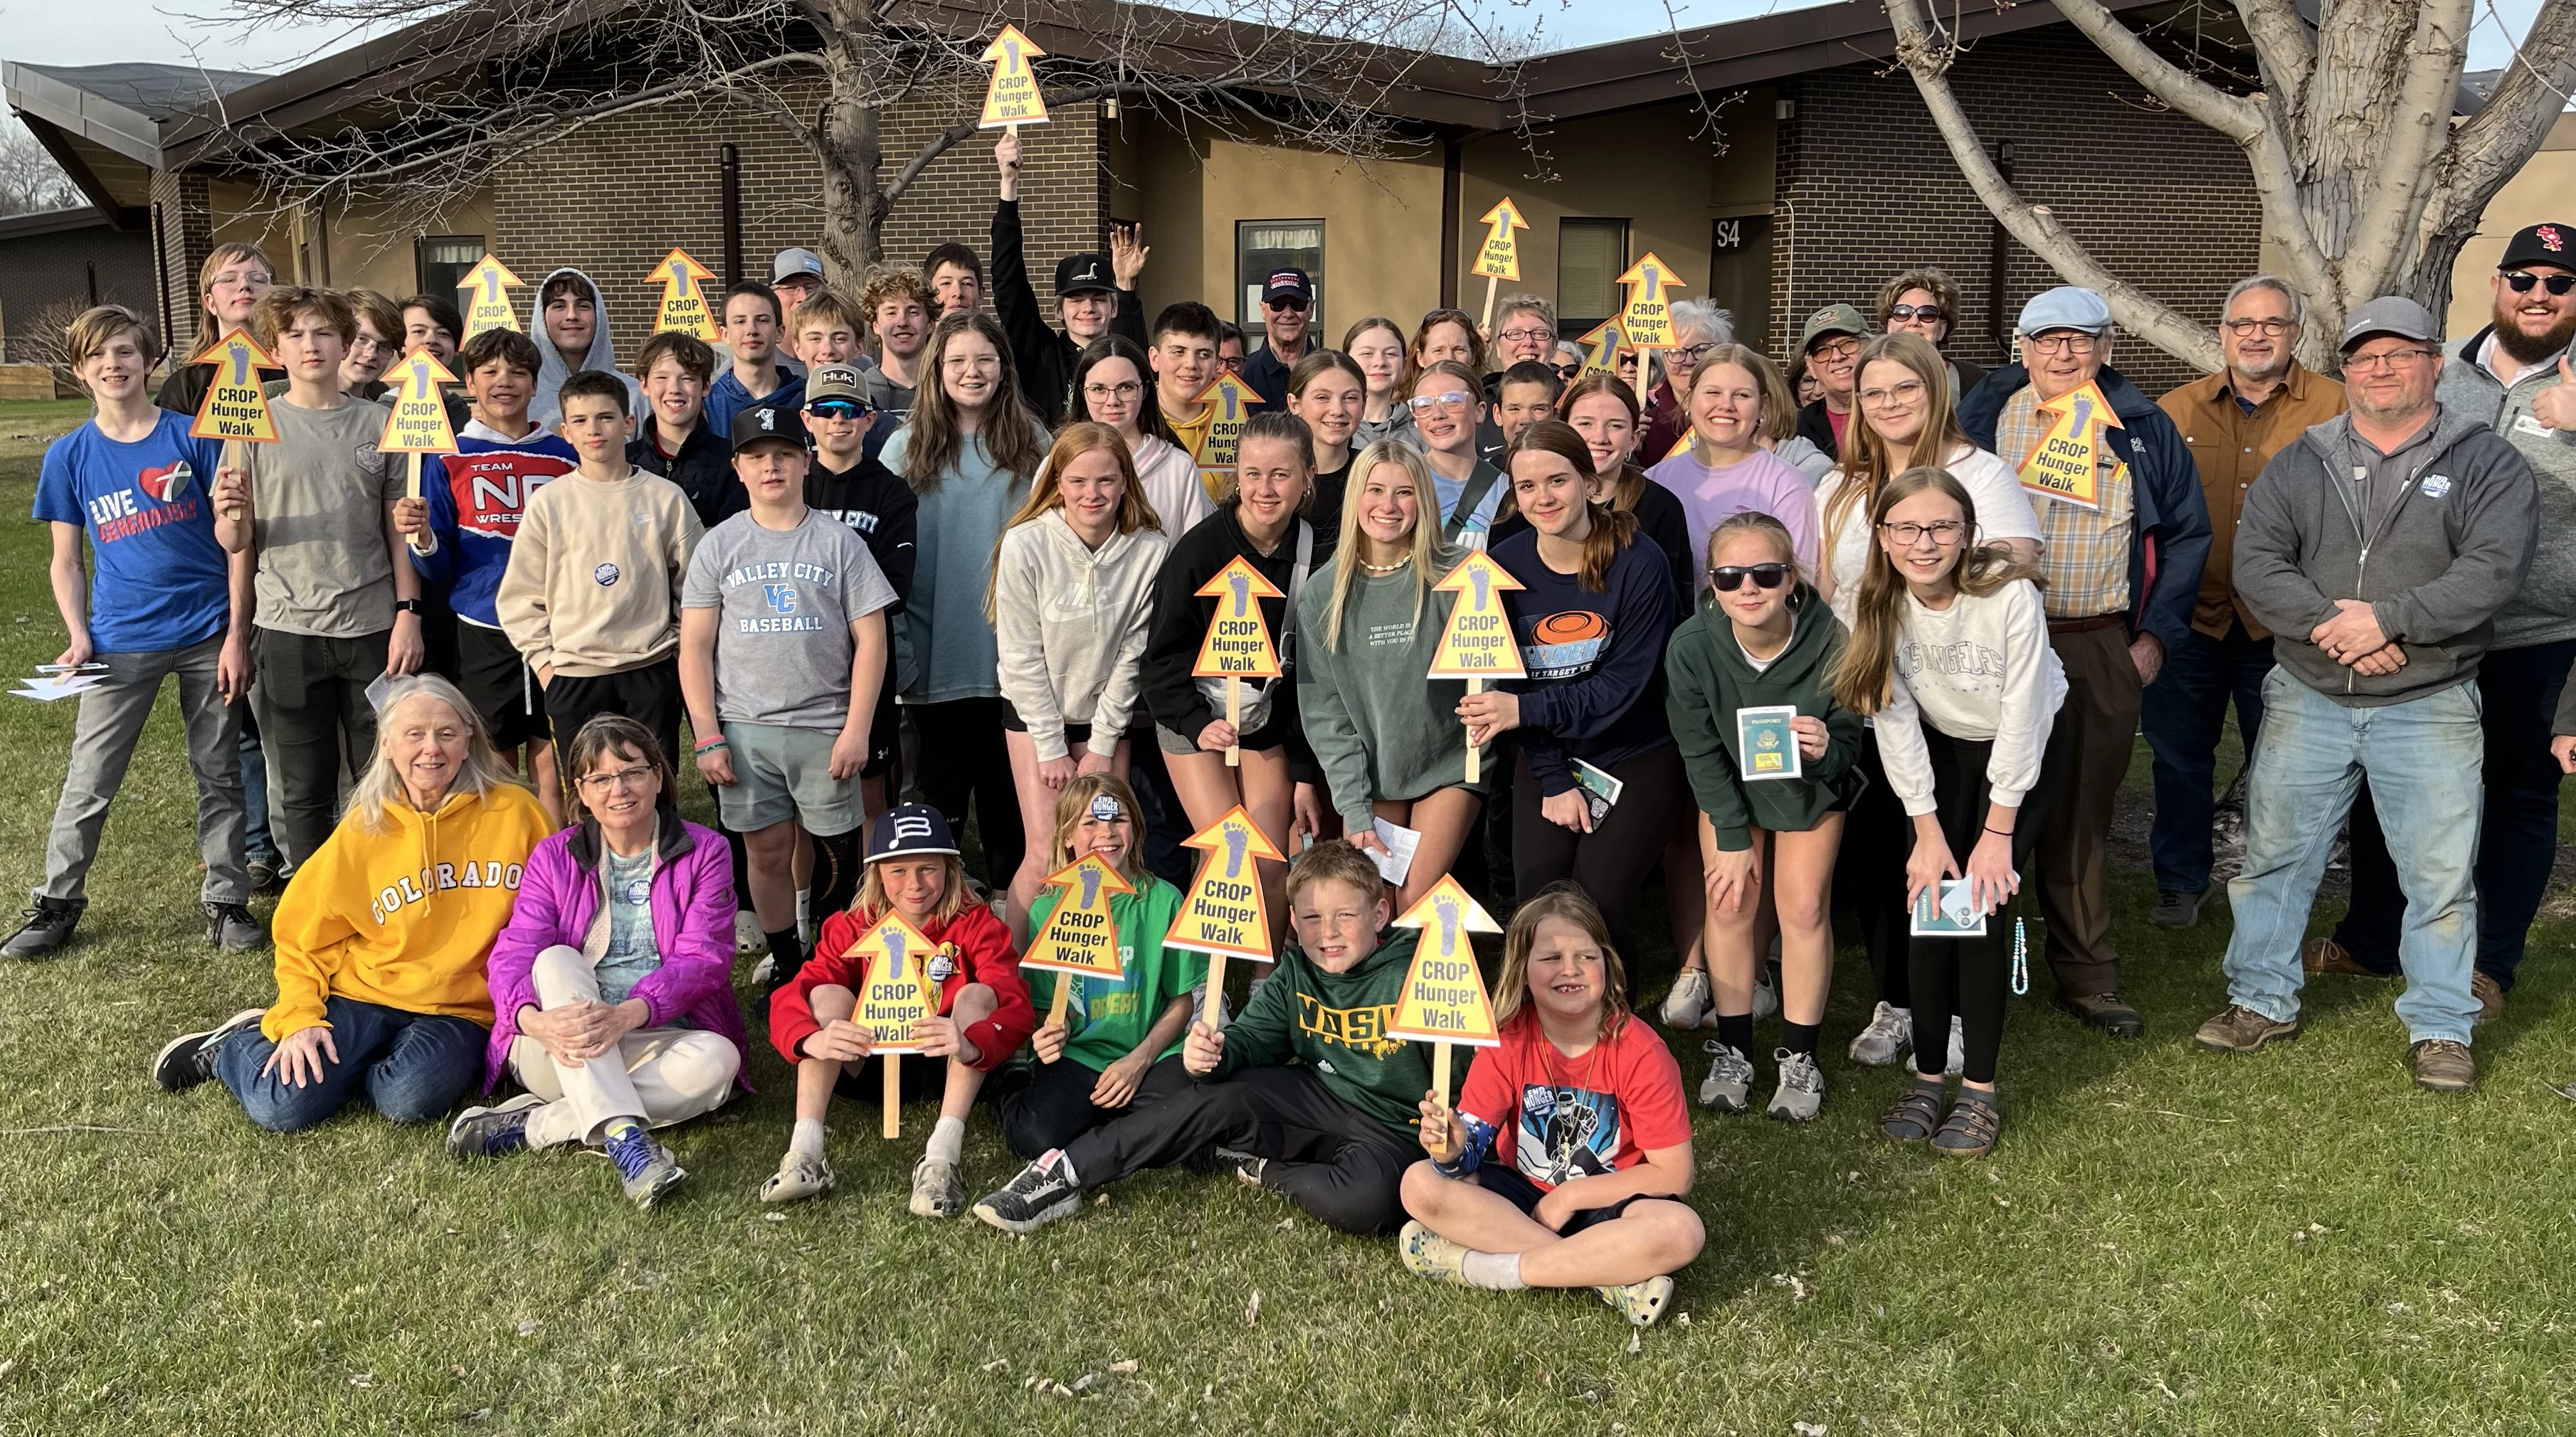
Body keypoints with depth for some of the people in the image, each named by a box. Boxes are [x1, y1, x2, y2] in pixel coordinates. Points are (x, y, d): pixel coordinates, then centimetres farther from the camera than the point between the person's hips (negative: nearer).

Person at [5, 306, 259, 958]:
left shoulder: (195, 436, -2)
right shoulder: (69, 456, 4)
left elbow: (236, 538, -1)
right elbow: (66, 563, 9)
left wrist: (237, 634, -6)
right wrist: (78, 637, -5)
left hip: (207, 635, -1)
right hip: (122, 641, 1)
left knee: (219, 775, 7)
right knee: (87, 782, 4)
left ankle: (226, 898, 19)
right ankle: (57, 903, 20)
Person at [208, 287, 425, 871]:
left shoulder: (378, 424, 5)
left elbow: (398, 529, 8)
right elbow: (235, 543, 3)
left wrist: (408, 614, -1)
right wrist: (229, 514, -19)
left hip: (373, 626, 1)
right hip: (290, 630, 0)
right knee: (304, 790, 7)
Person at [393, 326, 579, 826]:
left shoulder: (564, 457, 8)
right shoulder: (449, 459, 5)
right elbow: (439, 568, 3)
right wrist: (422, 539, -16)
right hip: (484, 634, -1)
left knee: (553, 778, 4)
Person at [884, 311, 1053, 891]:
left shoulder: (1032, 445, 6)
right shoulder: (907, 447, 2)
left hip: (1013, 654, 1)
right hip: (939, 655, -1)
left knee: (1008, 798, 10)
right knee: (941, 789, 5)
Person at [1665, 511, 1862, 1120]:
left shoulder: (1831, 642, -33)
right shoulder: (1691, 645, -30)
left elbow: (1848, 743, -19)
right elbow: (1700, 751, -16)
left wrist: (1825, 750, -44)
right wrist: (1732, 838, -13)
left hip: (1810, 788, -1)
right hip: (1729, 788, 1)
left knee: (1804, 905, -5)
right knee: (1731, 904, -4)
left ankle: (1799, 1058, 10)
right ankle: (1732, 1052, 12)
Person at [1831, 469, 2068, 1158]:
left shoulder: (2009, 595, -29)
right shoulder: (1879, 606, -19)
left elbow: (2022, 716, -23)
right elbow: (1896, 722, -14)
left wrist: (1998, 834, -18)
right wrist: (1929, 833, -13)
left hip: (2026, 745, -3)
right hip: (1943, 746, 3)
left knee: (1983, 902, -12)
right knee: (1930, 898, -6)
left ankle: (1980, 1089, -2)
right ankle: (1927, 1075, 4)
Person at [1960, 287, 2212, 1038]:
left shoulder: (2145, 429, 8)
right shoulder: (1984, 417, 5)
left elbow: (2188, 533, 11)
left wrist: (2156, 634, 3)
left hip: (2104, 651, 1)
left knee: (2082, 814, 7)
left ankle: (2085, 976, 17)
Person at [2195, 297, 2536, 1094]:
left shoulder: (2485, 460, -1)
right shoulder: (2300, 462, 7)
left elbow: (2494, 568, -14)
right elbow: (2256, 561, -4)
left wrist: (2386, 620, -21)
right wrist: (2329, 625, -19)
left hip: (2430, 706, -2)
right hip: (2307, 699, 2)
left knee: (2441, 873, 3)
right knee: (2274, 854, 8)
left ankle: (2440, 1028, 17)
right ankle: (2264, 1000, 22)